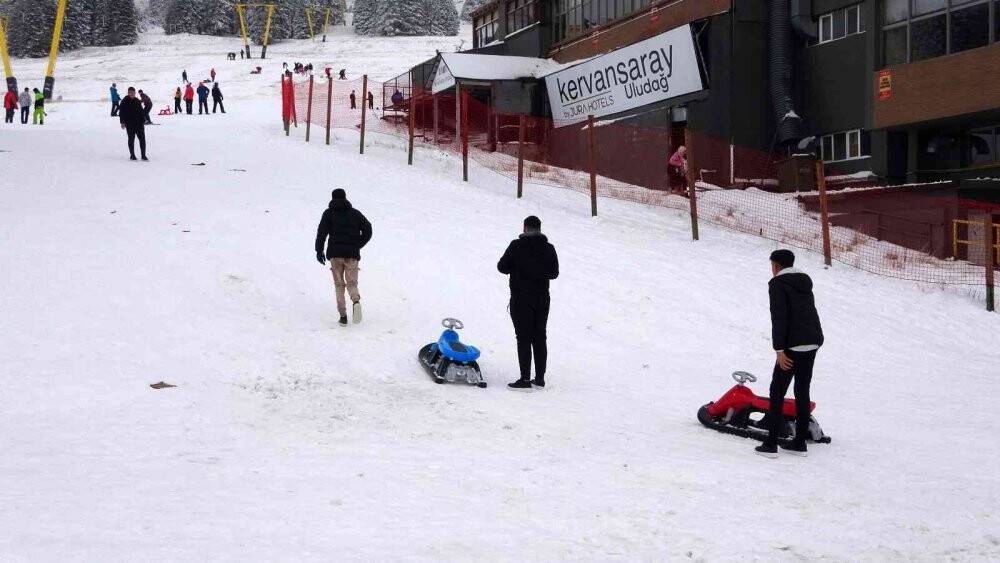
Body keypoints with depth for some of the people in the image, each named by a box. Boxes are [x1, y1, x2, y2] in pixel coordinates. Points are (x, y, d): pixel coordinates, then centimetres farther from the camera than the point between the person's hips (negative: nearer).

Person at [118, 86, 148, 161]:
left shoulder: (137, 101, 10)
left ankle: (143, 155, 1)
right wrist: (122, 122, -8)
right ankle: (132, 155, 13)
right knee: (131, 139, 4)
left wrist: (143, 121, 11)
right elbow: (121, 112, -2)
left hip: (139, 123, 3)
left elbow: (142, 112, 15)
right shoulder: (124, 102, -1)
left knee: (142, 138, -2)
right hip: (129, 124, -3)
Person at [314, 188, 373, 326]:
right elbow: (367, 229, 5)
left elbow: (322, 231, -6)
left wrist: (319, 250, -3)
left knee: (339, 284, 7)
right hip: (352, 254, 1)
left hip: (335, 254, -1)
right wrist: (358, 245, 13)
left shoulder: (329, 213, 7)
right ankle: (356, 301, -26)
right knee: (352, 282, 7)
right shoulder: (355, 213, 13)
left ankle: (343, 315, -3)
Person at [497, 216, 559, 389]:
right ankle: (540, 378, 13)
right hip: (542, 300, 4)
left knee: (524, 338, -3)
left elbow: (502, 267, -5)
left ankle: (525, 379, -7)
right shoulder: (548, 248, 0)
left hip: (521, 299, -4)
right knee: (539, 337, 11)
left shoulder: (517, 246, -11)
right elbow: (554, 273, 8)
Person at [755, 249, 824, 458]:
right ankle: (800, 442, 16)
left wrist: (779, 350, -15)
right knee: (802, 391, 14)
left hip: (793, 345, -7)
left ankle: (771, 444, -6)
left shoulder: (777, 283, -6)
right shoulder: (805, 281, 18)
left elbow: (779, 317, -14)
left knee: (777, 392, -2)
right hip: (813, 342, 7)